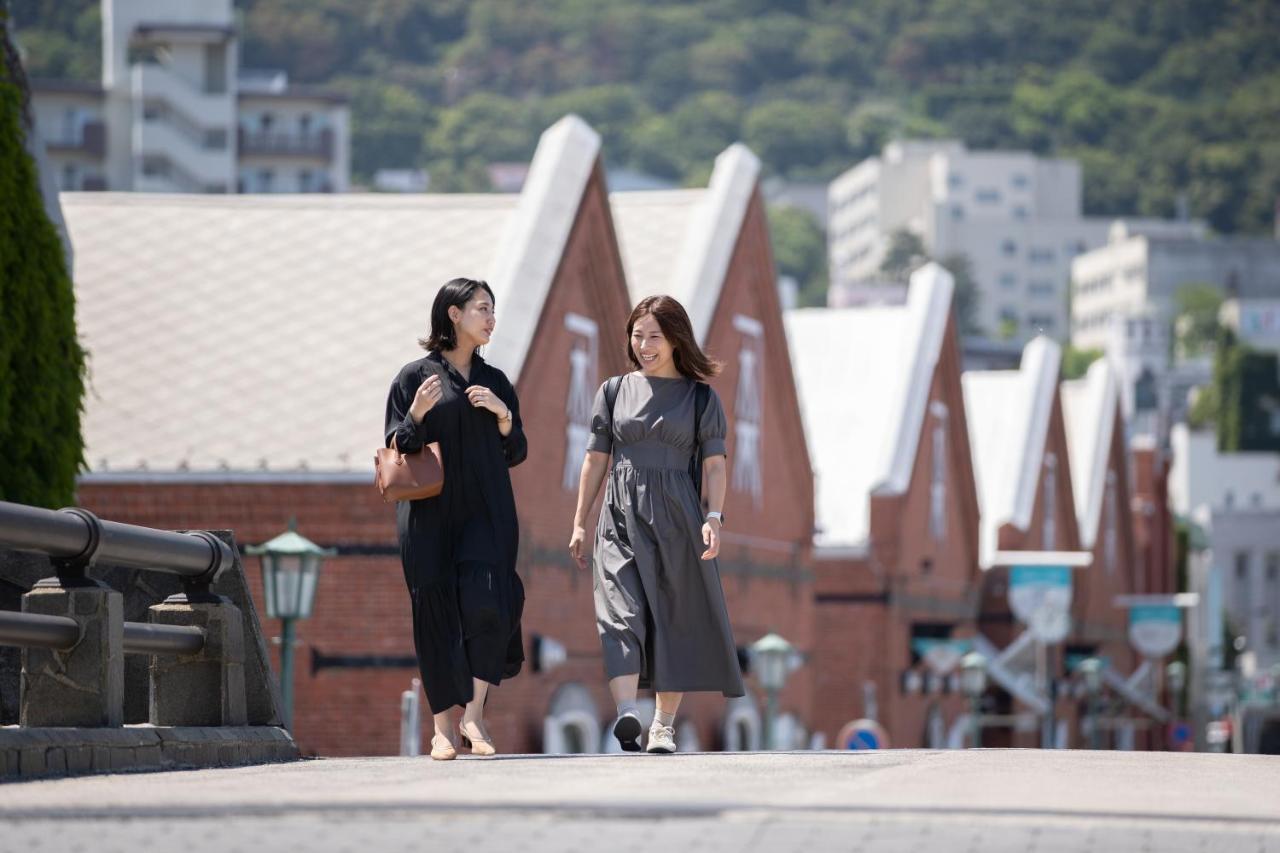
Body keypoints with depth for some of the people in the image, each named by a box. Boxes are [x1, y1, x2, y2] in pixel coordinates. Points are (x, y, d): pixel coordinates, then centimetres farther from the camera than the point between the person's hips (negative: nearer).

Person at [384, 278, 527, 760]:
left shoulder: (495, 382, 14)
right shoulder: (415, 377, 4)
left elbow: (516, 454, 15)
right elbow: (395, 449, 2)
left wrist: (504, 417, -4)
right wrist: (417, 415, -16)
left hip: (486, 512, 2)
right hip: (430, 512, -2)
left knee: (485, 606, -16)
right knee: (436, 616, -3)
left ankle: (474, 714, -5)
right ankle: (442, 728, 5)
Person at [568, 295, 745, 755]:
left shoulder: (700, 398, 5)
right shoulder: (615, 391, 10)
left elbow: (714, 464, 0)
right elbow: (595, 460, 12)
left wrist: (713, 518, -14)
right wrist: (580, 524, 9)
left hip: (676, 518, 0)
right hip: (622, 515, 0)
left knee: (675, 620, 1)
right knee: (621, 610, -17)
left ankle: (663, 725, 10)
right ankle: (626, 714, -31)